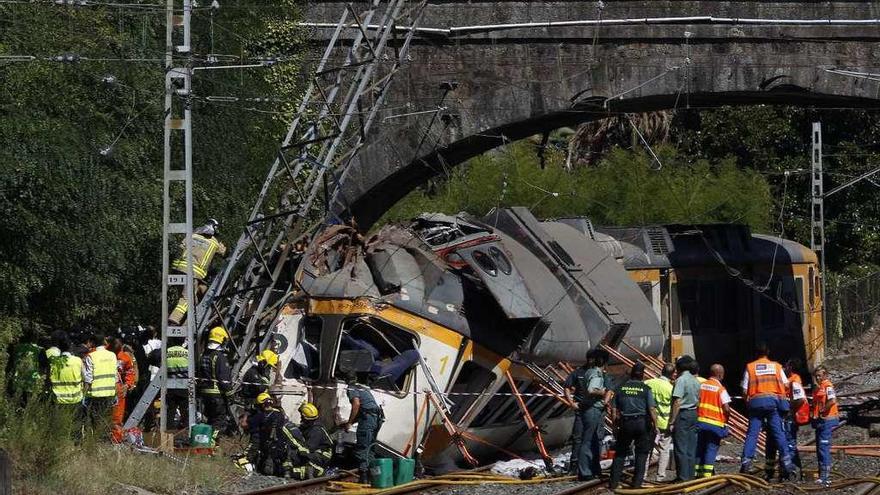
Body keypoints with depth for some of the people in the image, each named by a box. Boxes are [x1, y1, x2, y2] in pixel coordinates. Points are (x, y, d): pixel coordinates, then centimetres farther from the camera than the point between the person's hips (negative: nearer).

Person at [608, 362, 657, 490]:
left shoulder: (621, 388, 4)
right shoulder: (646, 389, -4)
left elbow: (614, 410, 6)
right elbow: (652, 410, -10)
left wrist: (616, 424, 17)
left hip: (625, 423, 2)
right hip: (642, 423, -2)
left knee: (620, 453, 11)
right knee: (641, 453, 9)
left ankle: (614, 482, 8)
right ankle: (637, 482, 7)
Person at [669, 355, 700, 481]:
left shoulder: (681, 380, -13)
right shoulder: (695, 381, 11)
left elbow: (677, 402, -18)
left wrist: (672, 420, -16)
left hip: (682, 414, -7)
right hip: (693, 414, 7)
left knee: (680, 448, -3)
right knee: (691, 449, 11)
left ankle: (683, 476, -4)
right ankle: (690, 475, 14)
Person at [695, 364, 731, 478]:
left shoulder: (701, 385, 4)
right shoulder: (721, 389, -10)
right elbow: (726, 409, -13)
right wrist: (726, 418, 6)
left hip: (700, 421, 5)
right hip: (715, 424, -4)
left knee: (700, 448, 12)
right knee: (711, 448, 0)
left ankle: (698, 472, 15)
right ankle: (707, 473, -6)